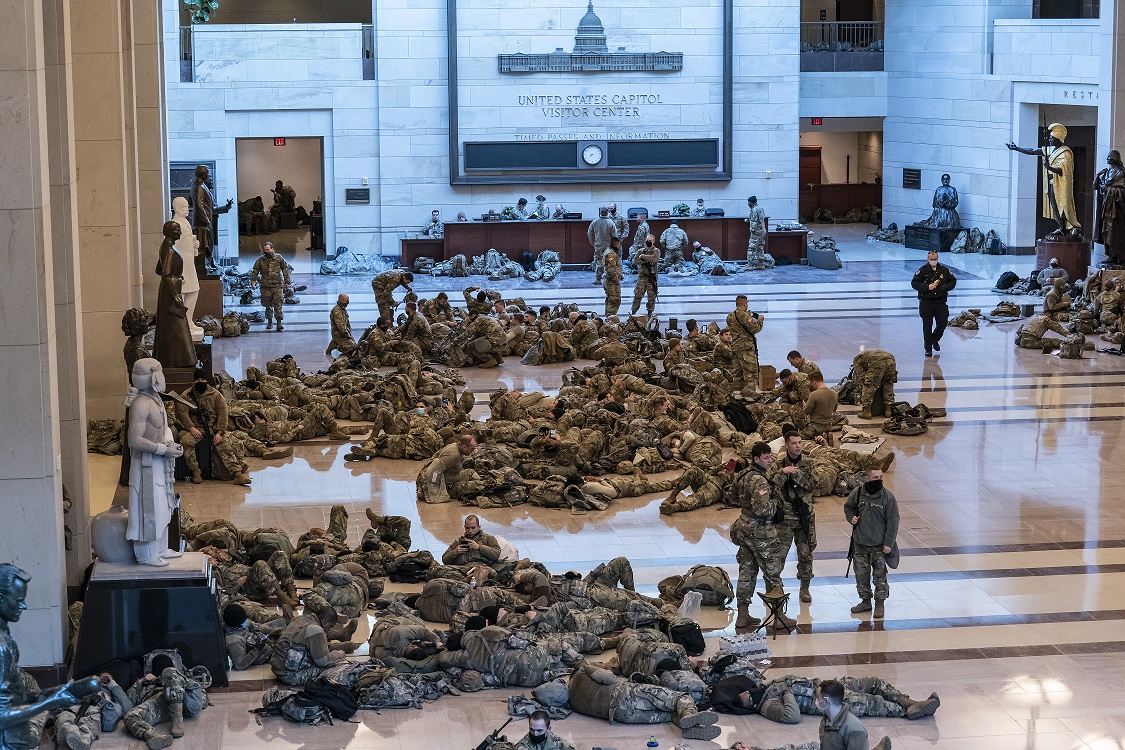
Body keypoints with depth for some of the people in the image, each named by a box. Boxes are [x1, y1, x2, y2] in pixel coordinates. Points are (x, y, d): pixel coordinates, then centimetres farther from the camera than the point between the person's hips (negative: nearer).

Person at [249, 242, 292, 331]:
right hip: (265, 287, 2)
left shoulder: (279, 258, 4)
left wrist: (287, 282, 5)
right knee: (268, 305, 7)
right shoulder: (260, 260, 6)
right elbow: (255, 271, 10)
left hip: (277, 286, -2)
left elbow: (285, 269, 9)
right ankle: (269, 322, 21)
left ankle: (279, 323, -9)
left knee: (278, 305, -8)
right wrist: (253, 280, -4)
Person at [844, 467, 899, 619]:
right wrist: (851, 517, -5)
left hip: (879, 545, -3)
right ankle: (865, 601, 27)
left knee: (879, 575, 4)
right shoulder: (857, 493, -3)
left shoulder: (888, 497, -11)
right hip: (860, 543, 3)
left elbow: (892, 521, -8)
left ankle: (879, 604, 16)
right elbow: (848, 507, 17)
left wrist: (889, 543, -11)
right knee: (861, 573, 12)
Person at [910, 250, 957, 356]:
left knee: (942, 324, 3)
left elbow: (953, 281, 13)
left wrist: (945, 287, -6)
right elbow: (914, 283, -8)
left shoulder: (944, 270, 5)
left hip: (941, 302, 3)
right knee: (927, 326, 1)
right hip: (926, 302, -3)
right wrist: (927, 287, -19)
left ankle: (935, 340, 33)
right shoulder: (922, 271, -4)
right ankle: (928, 348, 11)